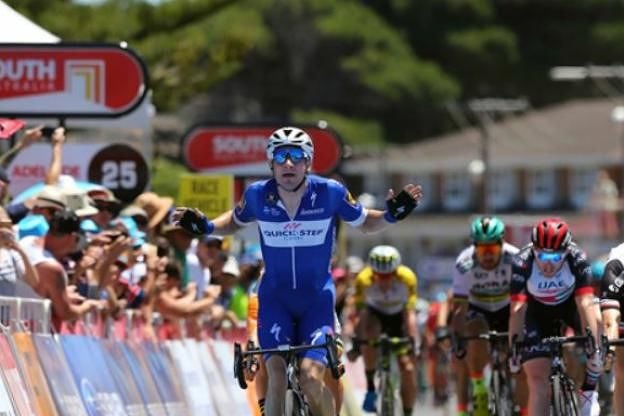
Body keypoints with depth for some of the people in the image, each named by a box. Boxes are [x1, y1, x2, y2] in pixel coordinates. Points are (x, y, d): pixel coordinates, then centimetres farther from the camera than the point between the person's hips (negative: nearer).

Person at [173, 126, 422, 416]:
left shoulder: (330, 193, -13)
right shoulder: (258, 195, -10)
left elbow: (364, 222, 4)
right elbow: (236, 221, 13)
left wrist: (392, 214, -14)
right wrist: (205, 227, -5)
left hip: (317, 297, -1)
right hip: (275, 297, 1)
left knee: (311, 378, -17)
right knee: (277, 379, -14)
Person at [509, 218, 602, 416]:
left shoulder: (577, 258, -32)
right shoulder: (522, 262, -32)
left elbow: (585, 303, -37)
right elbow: (517, 308, -35)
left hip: (569, 303, 1)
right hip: (538, 311, -1)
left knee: (595, 322, -29)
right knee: (537, 378, -13)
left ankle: (588, 391, -9)